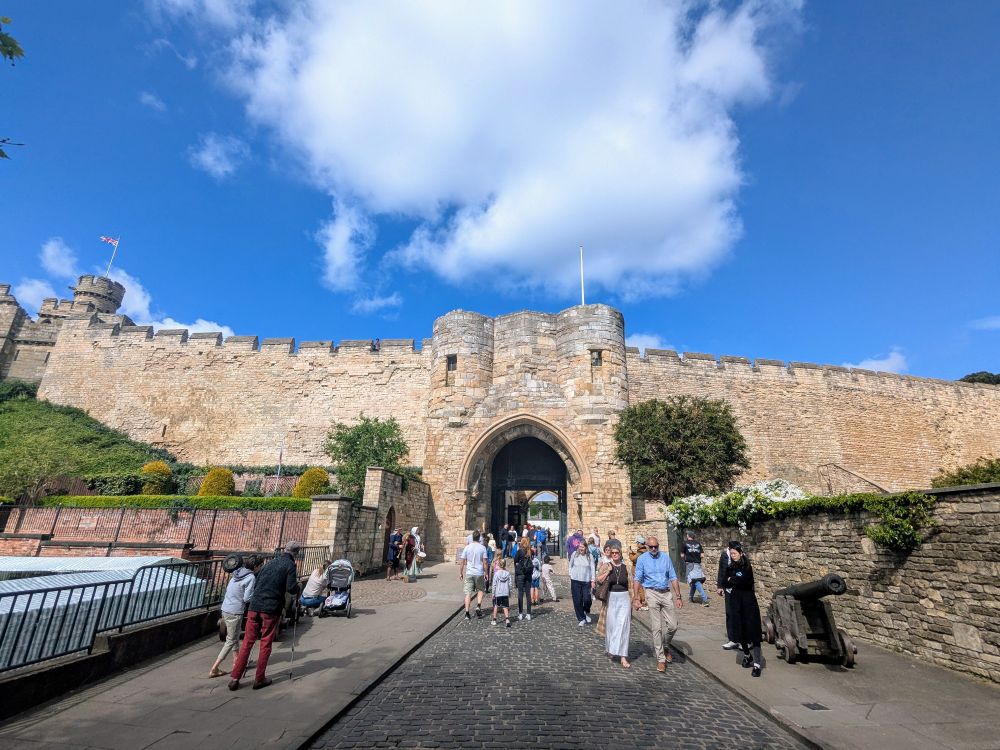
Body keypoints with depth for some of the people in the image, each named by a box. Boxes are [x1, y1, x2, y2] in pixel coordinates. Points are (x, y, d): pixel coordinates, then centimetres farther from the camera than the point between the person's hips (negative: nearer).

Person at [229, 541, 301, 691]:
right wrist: (297, 584, 7)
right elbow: (291, 589, -13)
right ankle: (259, 679, 14)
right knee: (266, 644, 7)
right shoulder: (290, 565, -5)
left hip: (255, 605, 5)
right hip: (271, 608, -5)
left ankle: (235, 678, 11)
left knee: (248, 642, 12)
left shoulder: (270, 562, 15)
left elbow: (255, 585, 18)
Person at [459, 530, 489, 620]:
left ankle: (467, 614, 2)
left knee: (468, 593, 4)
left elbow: (463, 562, 1)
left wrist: (460, 573, 10)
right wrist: (486, 573, 4)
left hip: (469, 573, 1)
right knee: (481, 590, 20)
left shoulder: (467, 547, -2)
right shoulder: (482, 548, -5)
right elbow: (485, 562, -5)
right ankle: (478, 606, 3)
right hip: (479, 573, -1)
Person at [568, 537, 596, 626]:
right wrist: (570, 575, 4)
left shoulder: (590, 556, -3)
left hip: (586, 581, -1)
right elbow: (570, 565, 10)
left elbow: (592, 568, 0)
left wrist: (592, 580, -3)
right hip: (575, 581, 1)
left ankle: (587, 612, 25)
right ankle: (581, 619, 19)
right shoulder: (574, 554, -2)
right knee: (577, 601, 3)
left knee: (587, 599, -8)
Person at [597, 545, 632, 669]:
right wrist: (608, 571, -18)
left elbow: (628, 584, 10)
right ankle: (610, 649, 31)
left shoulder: (625, 568, 4)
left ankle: (623, 656, -1)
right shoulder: (606, 566, -1)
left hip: (624, 599, 1)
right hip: (611, 599, 0)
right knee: (610, 625, 9)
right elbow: (598, 580, -11)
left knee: (623, 627, -4)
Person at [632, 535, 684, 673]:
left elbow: (673, 578, 6)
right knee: (656, 628, -1)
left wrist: (678, 597, 2)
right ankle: (661, 659, 12)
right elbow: (637, 579, -3)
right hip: (652, 593, -3)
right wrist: (635, 598, -10)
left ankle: (665, 647, 32)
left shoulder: (665, 557, 4)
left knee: (673, 626, 3)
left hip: (666, 594, 3)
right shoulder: (642, 559, -2)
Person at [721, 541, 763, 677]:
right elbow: (725, 583, 3)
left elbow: (742, 580, -23)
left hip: (748, 601, -5)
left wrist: (731, 580, -7)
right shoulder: (730, 568, 6)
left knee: (752, 630, -7)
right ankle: (746, 655, 30)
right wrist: (737, 581, -11)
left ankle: (756, 664, -4)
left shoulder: (747, 567, -9)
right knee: (740, 629, 9)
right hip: (735, 601, 5)